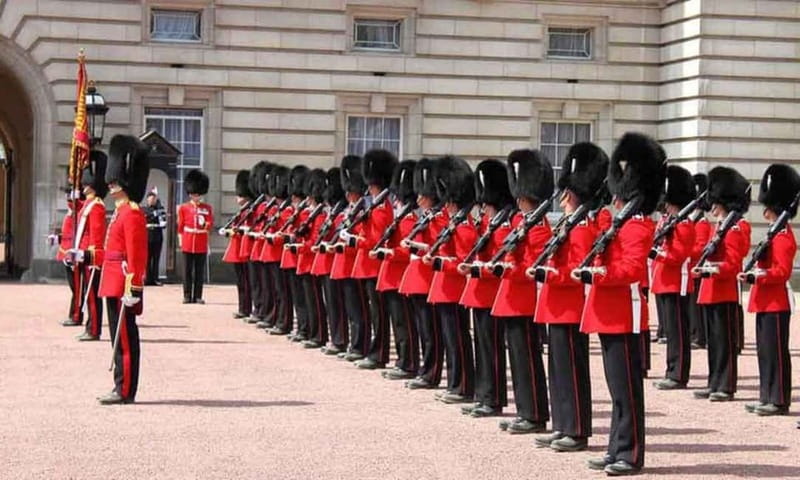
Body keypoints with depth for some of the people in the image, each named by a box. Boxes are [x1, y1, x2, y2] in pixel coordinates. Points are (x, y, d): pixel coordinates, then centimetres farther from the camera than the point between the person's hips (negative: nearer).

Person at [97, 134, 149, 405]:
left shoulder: (131, 213, -14)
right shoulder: (121, 211, 17)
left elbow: (136, 255, -20)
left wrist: (132, 289, -23)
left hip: (123, 285, -10)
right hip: (114, 285, 10)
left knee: (125, 337, -5)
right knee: (120, 337, 12)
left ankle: (125, 391, -2)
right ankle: (122, 389, 18)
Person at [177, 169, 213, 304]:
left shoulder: (207, 208, 7)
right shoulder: (183, 208, 6)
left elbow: (210, 224, 1)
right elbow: (180, 226, 8)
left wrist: (205, 224, -19)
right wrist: (181, 241, 5)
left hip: (201, 245, 0)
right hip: (188, 244, 0)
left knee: (200, 271, 3)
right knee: (188, 271, 2)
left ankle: (198, 296, 6)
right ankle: (187, 296, 6)